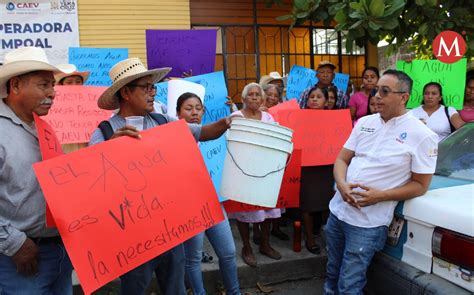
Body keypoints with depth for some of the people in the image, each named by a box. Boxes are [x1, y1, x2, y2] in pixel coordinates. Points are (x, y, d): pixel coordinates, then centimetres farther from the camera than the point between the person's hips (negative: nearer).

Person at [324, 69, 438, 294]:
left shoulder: (422, 135, -8)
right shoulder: (364, 122, 7)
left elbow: (420, 185, -6)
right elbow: (341, 159, 8)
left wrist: (380, 195, -19)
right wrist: (341, 184, -13)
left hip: (368, 223, -5)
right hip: (337, 210, 6)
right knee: (332, 276, 19)